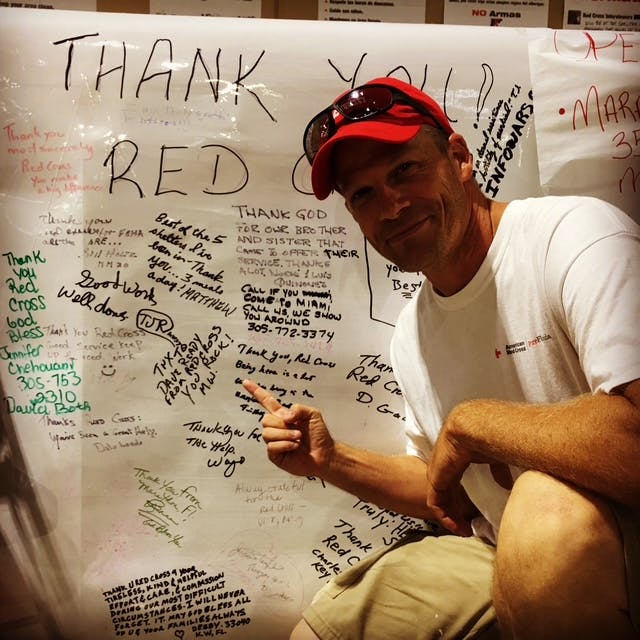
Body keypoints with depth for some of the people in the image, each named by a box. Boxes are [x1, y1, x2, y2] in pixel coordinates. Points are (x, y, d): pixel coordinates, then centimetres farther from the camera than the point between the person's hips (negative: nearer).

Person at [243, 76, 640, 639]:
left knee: (549, 506, -38)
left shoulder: (576, 237, -21)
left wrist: (468, 421, -22)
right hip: (505, 555, 6)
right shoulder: (410, 337, 3)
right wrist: (332, 461, 2)